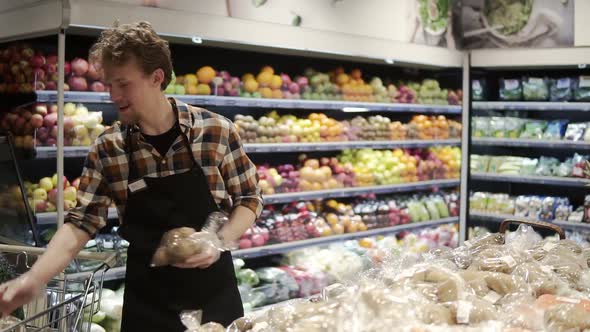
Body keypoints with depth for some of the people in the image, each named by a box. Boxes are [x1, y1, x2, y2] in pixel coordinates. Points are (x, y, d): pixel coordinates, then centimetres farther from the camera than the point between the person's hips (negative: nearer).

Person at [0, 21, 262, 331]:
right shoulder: (106, 150, -6)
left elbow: (249, 198, -1)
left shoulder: (218, 131, -10)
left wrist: (220, 240, -17)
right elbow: (82, 222, -5)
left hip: (213, 291, -1)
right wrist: (34, 279, -17)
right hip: (147, 299, 1)